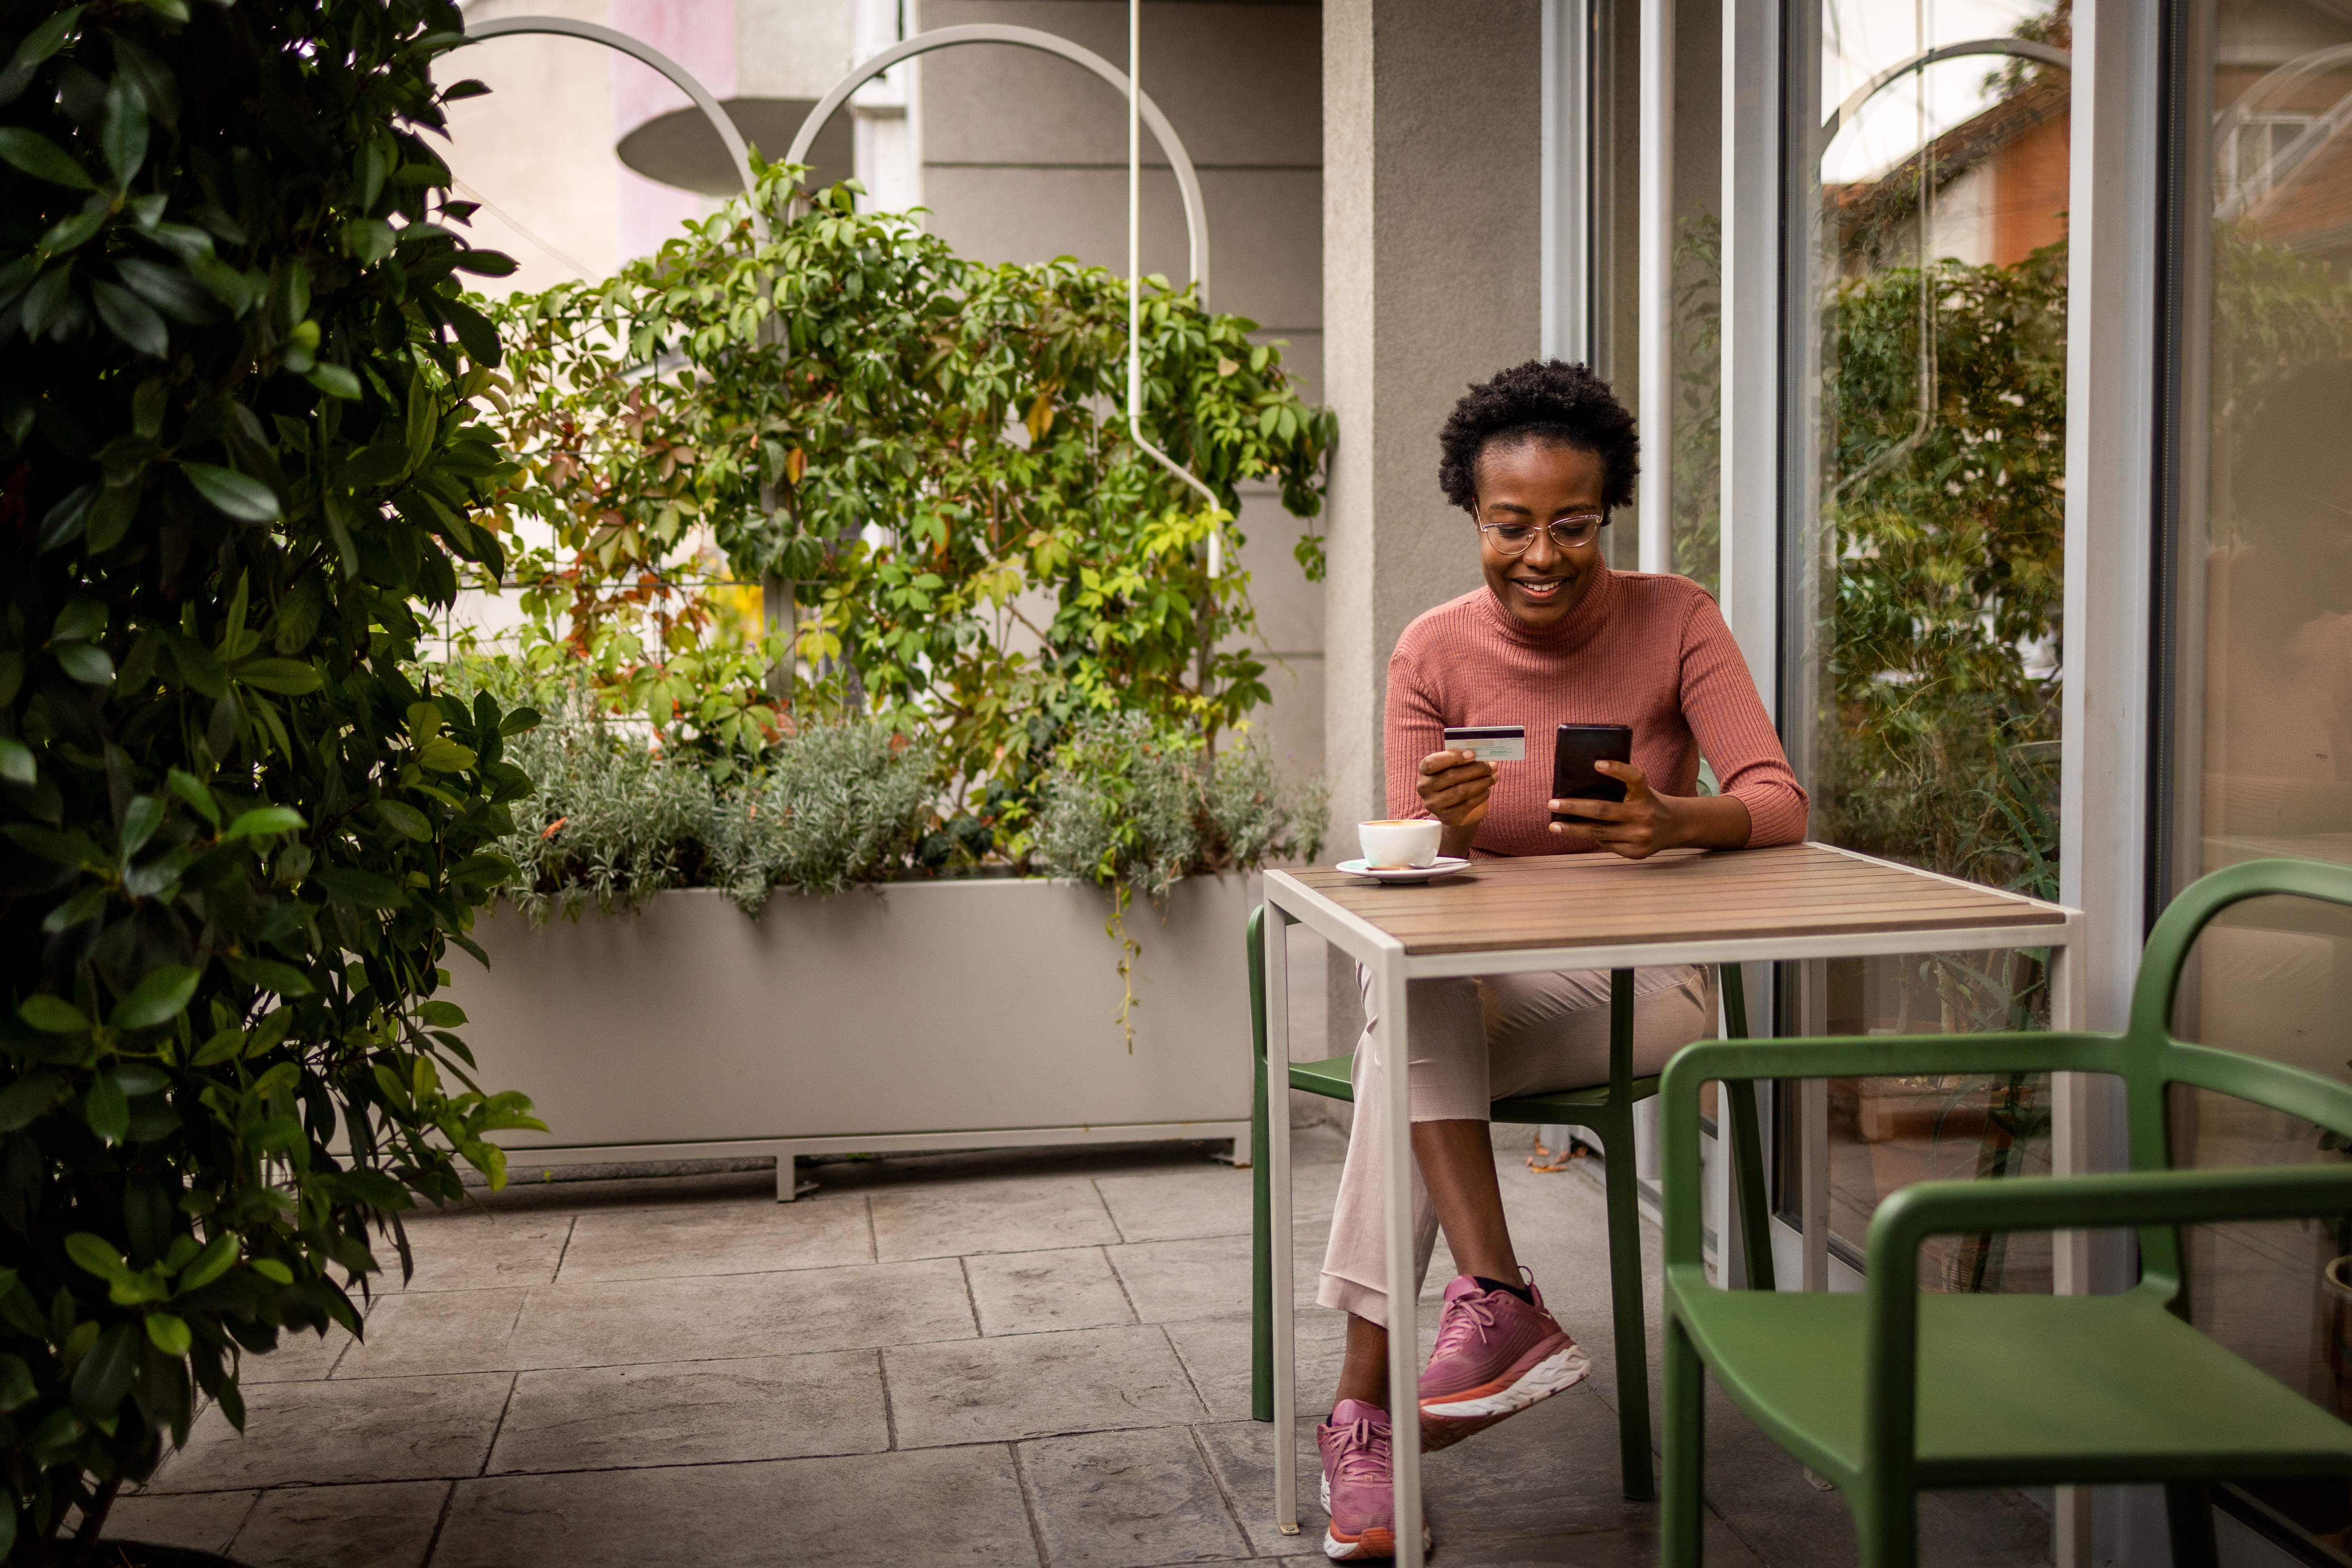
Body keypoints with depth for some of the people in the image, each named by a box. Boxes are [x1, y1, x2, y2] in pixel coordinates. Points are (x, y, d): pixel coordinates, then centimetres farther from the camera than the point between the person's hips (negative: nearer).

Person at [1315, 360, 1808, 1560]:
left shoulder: (1673, 621, -6)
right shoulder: (1432, 653, -3)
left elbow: (1781, 804, -14)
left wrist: (1674, 820, -37)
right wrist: (1442, 823, -30)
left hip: (1641, 987, -2)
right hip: (1481, 988, 2)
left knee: (1412, 1017, -30)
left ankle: (1366, 1405, -28)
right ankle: (1504, 1306, -34)